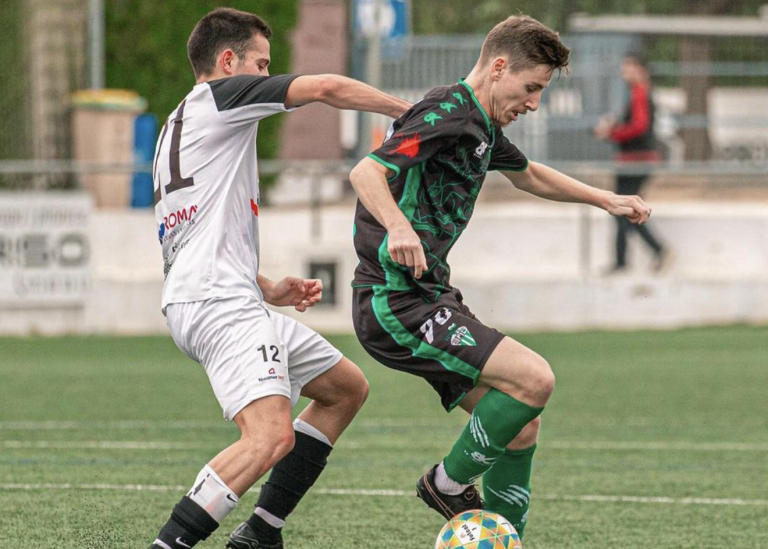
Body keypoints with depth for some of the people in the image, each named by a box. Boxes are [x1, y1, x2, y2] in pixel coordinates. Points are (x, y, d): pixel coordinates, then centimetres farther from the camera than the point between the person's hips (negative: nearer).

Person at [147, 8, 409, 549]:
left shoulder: (175, 128, 28)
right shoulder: (218, 96, -1)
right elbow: (327, 87, -8)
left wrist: (269, 288, 23)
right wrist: (408, 112, 4)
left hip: (235, 302, 11)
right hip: (219, 302, -11)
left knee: (347, 388, 18)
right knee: (271, 437, -26)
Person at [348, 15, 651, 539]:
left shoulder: (482, 125, 17)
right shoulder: (447, 114, -15)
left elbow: (527, 174, 39)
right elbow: (366, 172, -28)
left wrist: (605, 199, 37)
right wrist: (399, 227, -46)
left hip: (431, 297, 10)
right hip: (396, 304, -10)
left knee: (521, 424, 6)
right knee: (534, 378, -20)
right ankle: (447, 484, -3)